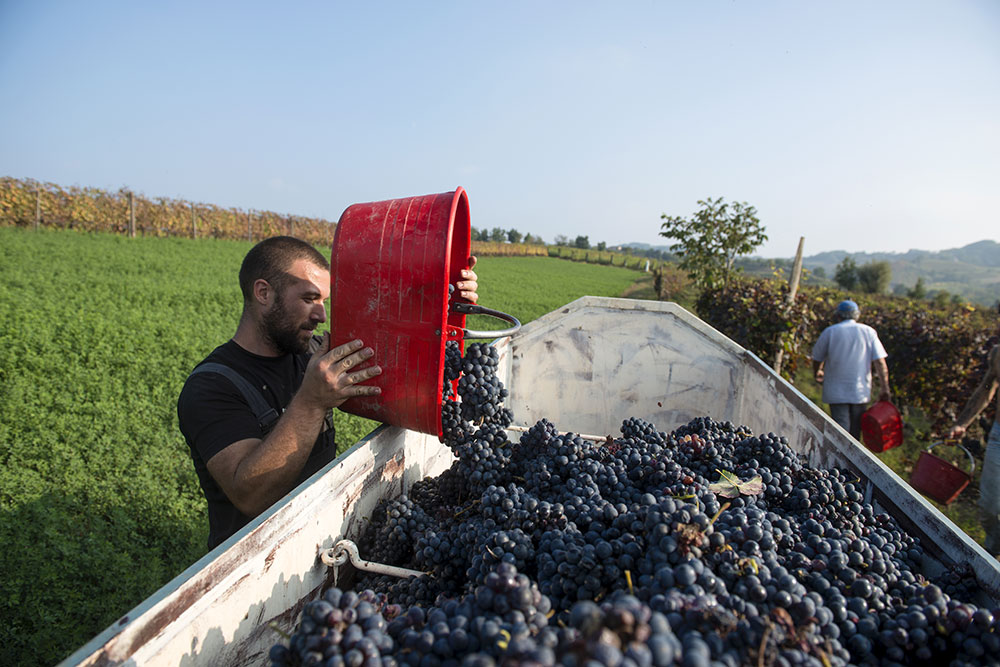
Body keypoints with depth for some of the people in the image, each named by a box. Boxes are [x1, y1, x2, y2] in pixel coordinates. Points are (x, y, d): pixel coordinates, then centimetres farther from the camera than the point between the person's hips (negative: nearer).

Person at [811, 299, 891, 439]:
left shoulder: (830, 331, -3)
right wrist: (884, 389, -2)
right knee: (856, 431, 15)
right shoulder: (869, 332, 3)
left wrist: (817, 373, 24)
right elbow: (880, 362, -4)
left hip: (836, 392, -2)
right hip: (861, 391, 2)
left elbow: (817, 358, 4)